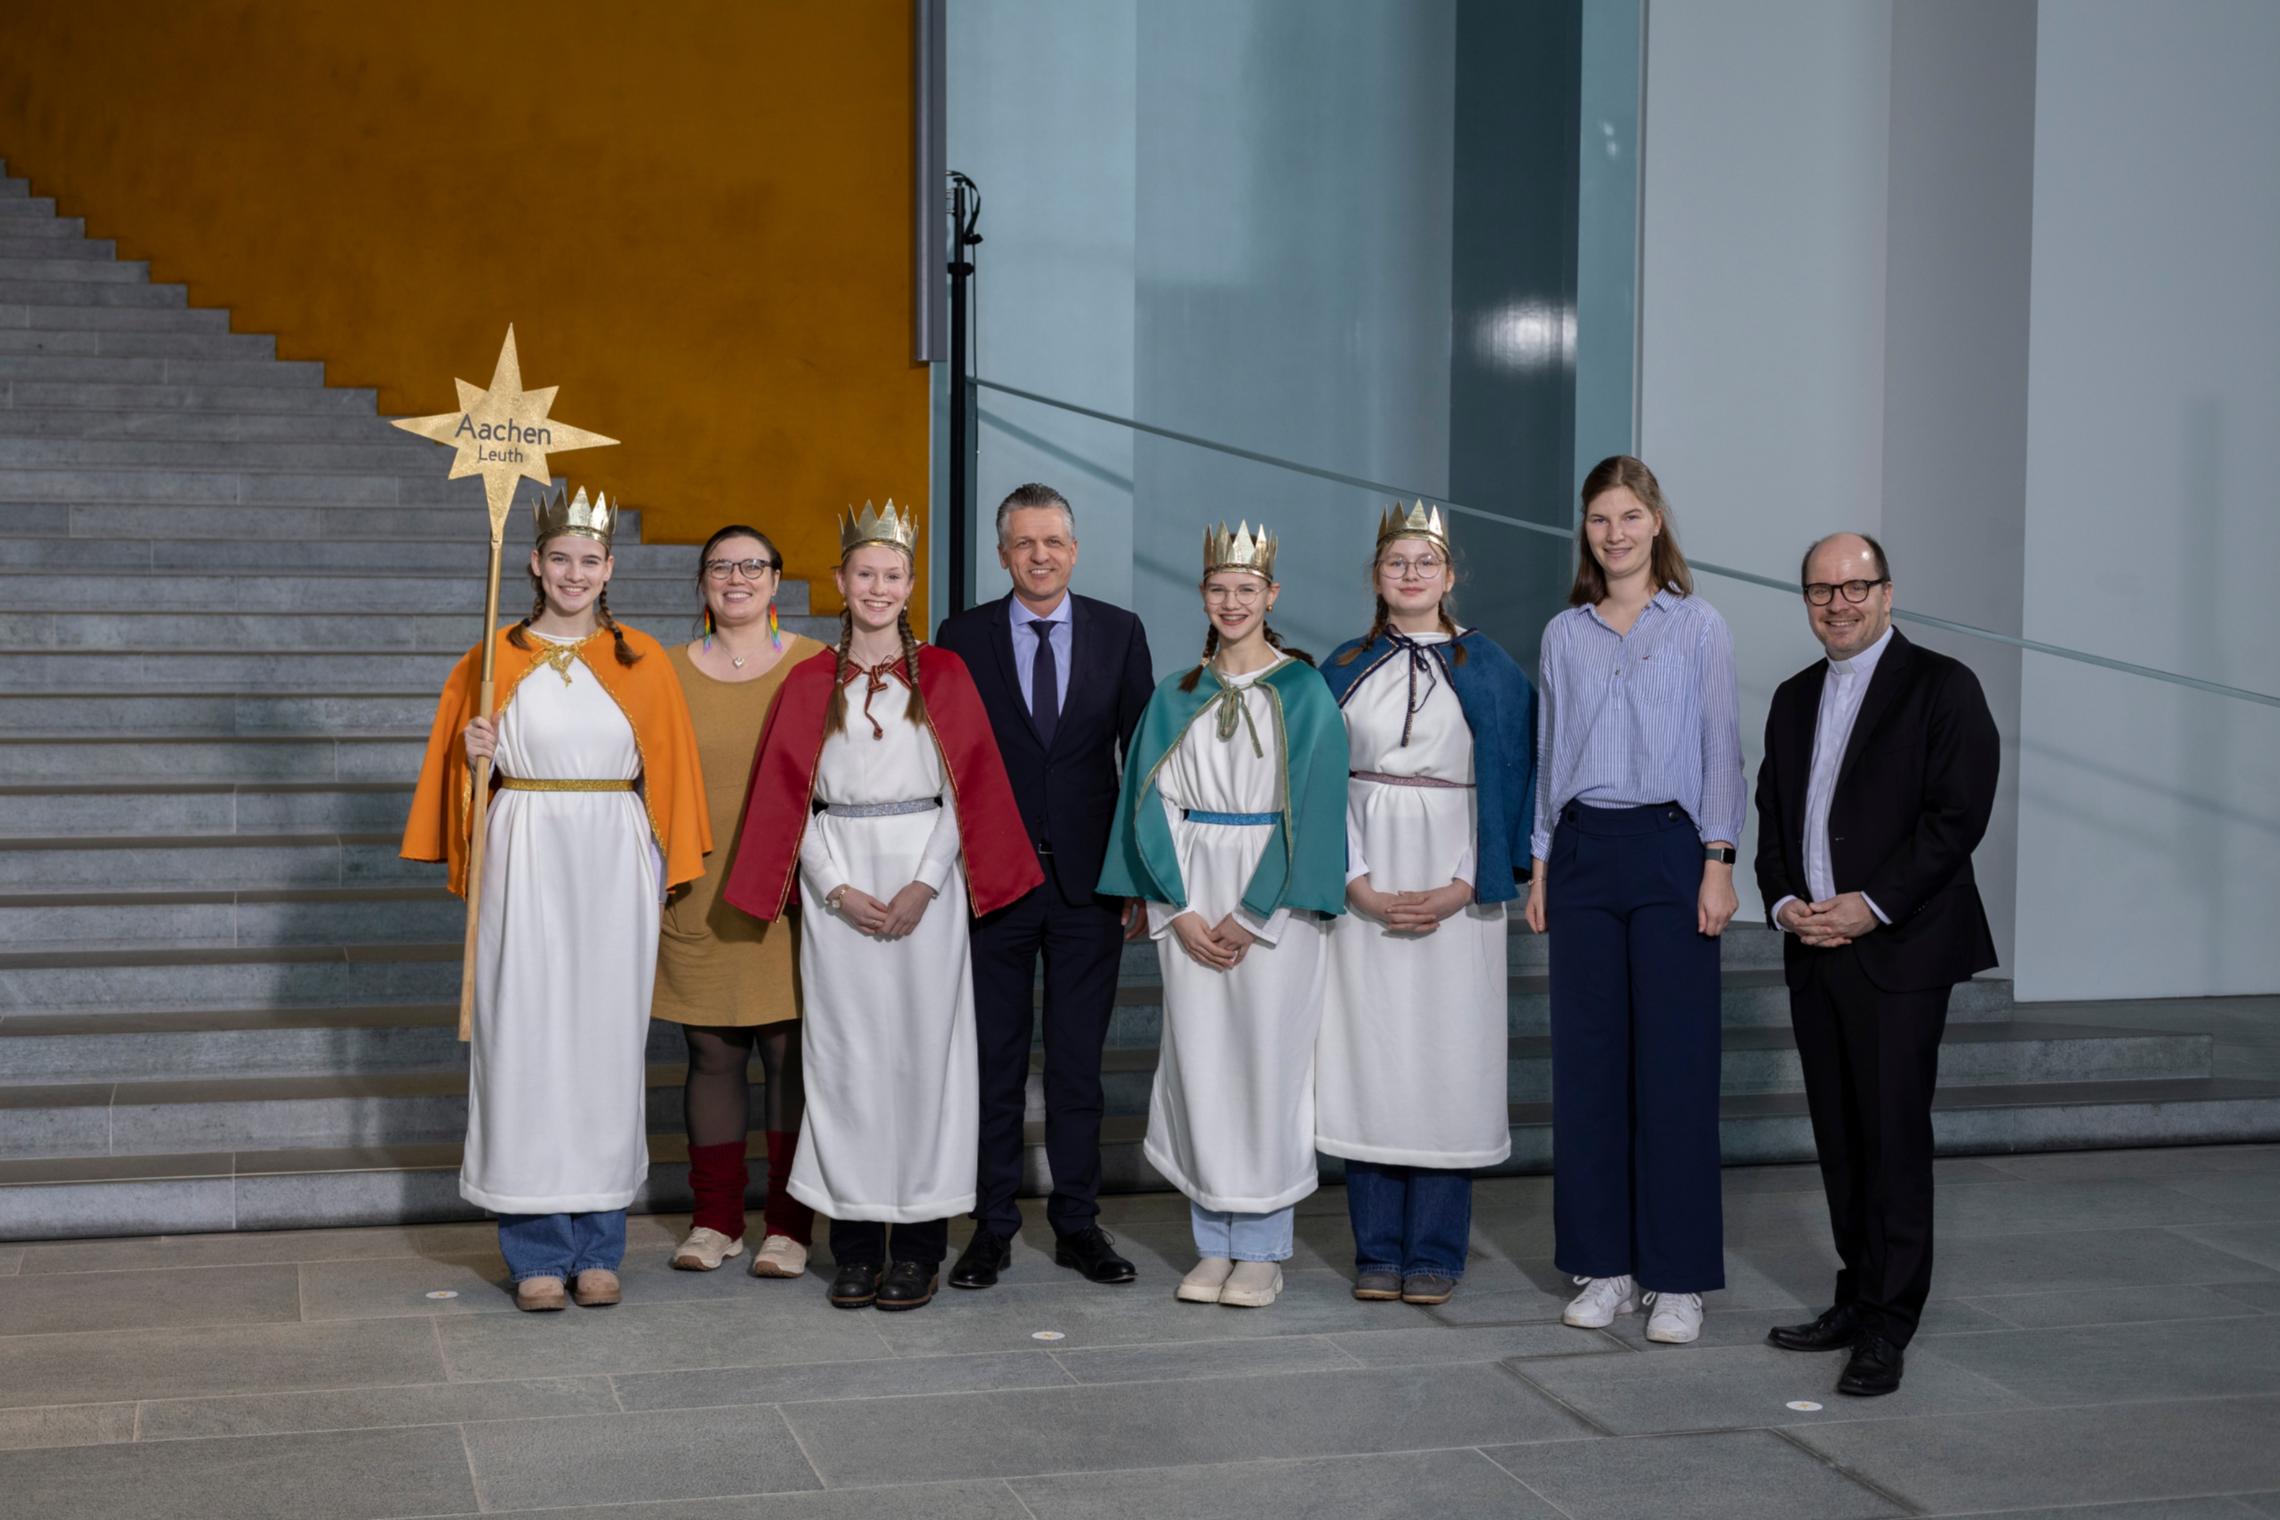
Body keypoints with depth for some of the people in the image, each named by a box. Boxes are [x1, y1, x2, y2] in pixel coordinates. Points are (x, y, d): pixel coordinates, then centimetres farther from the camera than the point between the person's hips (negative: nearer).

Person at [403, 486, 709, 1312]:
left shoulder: (643, 662, 8)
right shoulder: (496, 659, 6)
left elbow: (667, 773, 9)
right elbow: (460, 763, 13)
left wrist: (665, 872, 3)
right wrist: (471, 753, -9)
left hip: (613, 868, 1)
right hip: (524, 866, 0)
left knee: (606, 1040, 2)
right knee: (524, 1040, -3)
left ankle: (598, 1248, 11)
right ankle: (536, 1251, 4)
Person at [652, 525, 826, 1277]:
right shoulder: (669, 670, 7)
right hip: (701, 897, 1)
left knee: (793, 1053, -1)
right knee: (712, 1054, 5)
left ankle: (789, 1224, 8)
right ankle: (715, 1219, 16)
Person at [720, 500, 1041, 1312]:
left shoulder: (943, 675, 6)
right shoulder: (809, 683, 8)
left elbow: (968, 787, 1)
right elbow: (789, 797, 5)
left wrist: (926, 885, -10)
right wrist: (837, 888, -8)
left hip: (923, 877, -1)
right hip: (838, 885, 1)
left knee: (922, 1046, -2)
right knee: (845, 1051, 0)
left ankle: (919, 1244, 4)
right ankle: (856, 1242, 7)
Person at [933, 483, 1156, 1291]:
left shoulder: (1120, 633, 4)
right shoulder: (963, 636, 2)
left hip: (1088, 880, 1)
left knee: (1079, 1064, 8)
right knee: (993, 1063, 5)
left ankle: (1078, 1224, 17)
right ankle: (991, 1226, 14)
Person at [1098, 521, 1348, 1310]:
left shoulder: (1304, 693, 0)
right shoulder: (1176, 697, 10)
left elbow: (1313, 806, -5)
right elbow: (1154, 803, 6)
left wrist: (1254, 914, -11)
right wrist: (1180, 911, -6)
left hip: (1273, 898, -3)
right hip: (1192, 899, 3)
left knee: (1266, 1063, -2)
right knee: (1199, 1065, 3)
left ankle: (1262, 1249, 8)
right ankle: (1214, 1243, 12)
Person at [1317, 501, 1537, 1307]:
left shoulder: (1489, 671, 4)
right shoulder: (1344, 670, 9)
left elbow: (1508, 781, 0)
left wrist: (1464, 888, -11)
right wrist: (1359, 886, -9)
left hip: (1453, 889, -1)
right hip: (1365, 887, 2)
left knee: (1446, 1056, -2)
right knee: (1368, 1054, 1)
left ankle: (1436, 1251, 6)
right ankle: (1378, 1248, 9)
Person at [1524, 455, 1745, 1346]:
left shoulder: (1698, 627, 3)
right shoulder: (1563, 635, 12)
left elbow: (1720, 747, 1)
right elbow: (1550, 753, 14)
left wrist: (1719, 862, -7)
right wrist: (1539, 865, 9)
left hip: (1667, 848, -3)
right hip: (1582, 850, 3)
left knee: (1675, 1063, -4)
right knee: (1587, 1060, 3)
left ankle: (1677, 1278, 2)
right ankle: (1603, 1265, 12)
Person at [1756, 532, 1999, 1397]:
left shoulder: (1941, 686, -4)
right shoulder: (1795, 699, 17)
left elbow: (1958, 814, -11)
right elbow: (1772, 814, 19)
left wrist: (1872, 905, -15)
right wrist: (1783, 901, 0)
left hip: (1898, 949, -6)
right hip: (1813, 947, 6)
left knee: (1894, 1137, -6)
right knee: (1840, 1138, 9)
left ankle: (1887, 1327, -2)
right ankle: (1857, 1301, 18)